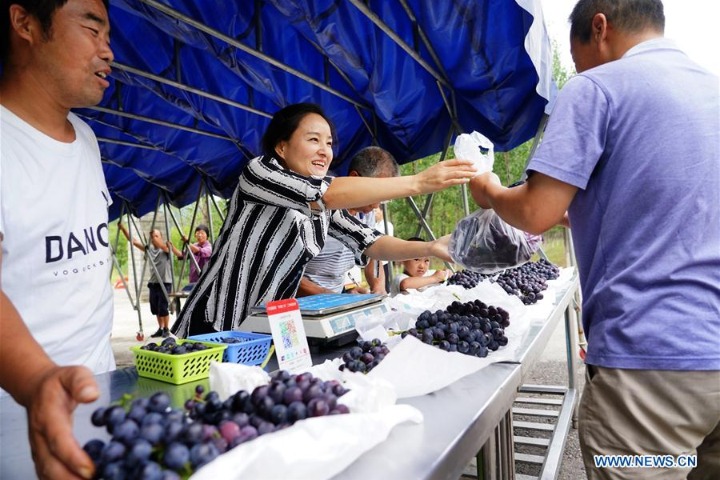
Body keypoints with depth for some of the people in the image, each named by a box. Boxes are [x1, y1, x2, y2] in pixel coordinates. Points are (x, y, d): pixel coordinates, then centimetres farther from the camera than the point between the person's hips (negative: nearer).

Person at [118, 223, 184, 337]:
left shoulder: (165, 248, -4)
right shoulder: (148, 248, 10)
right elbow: (133, 241, 7)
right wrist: (122, 228, 0)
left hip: (165, 283, -6)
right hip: (153, 283, 6)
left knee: (163, 308, -5)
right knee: (155, 309, 11)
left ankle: (166, 329, 8)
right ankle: (161, 328, 24)